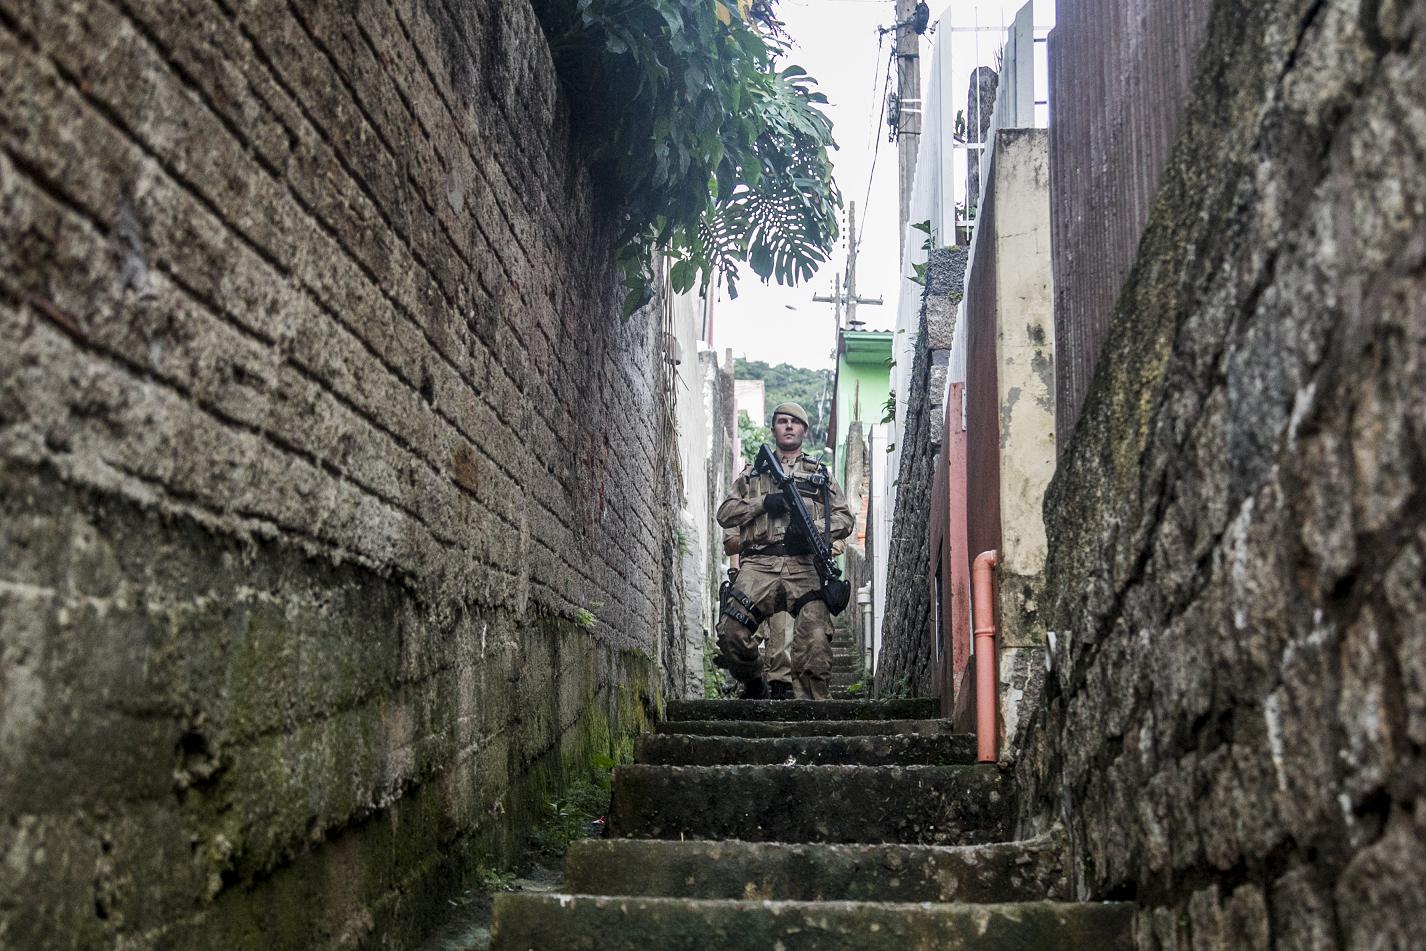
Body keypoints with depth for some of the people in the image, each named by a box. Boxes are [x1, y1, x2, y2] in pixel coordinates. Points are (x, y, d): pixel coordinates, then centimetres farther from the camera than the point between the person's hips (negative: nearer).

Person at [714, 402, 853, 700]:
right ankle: (754, 684, 8)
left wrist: (814, 529, -6)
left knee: (816, 640, -21)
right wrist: (763, 503, -2)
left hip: (805, 566, 0)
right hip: (760, 564, 1)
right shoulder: (753, 473, 25)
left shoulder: (821, 474, 25)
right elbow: (724, 514, 15)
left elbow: (845, 519, 16)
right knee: (730, 631, -17)